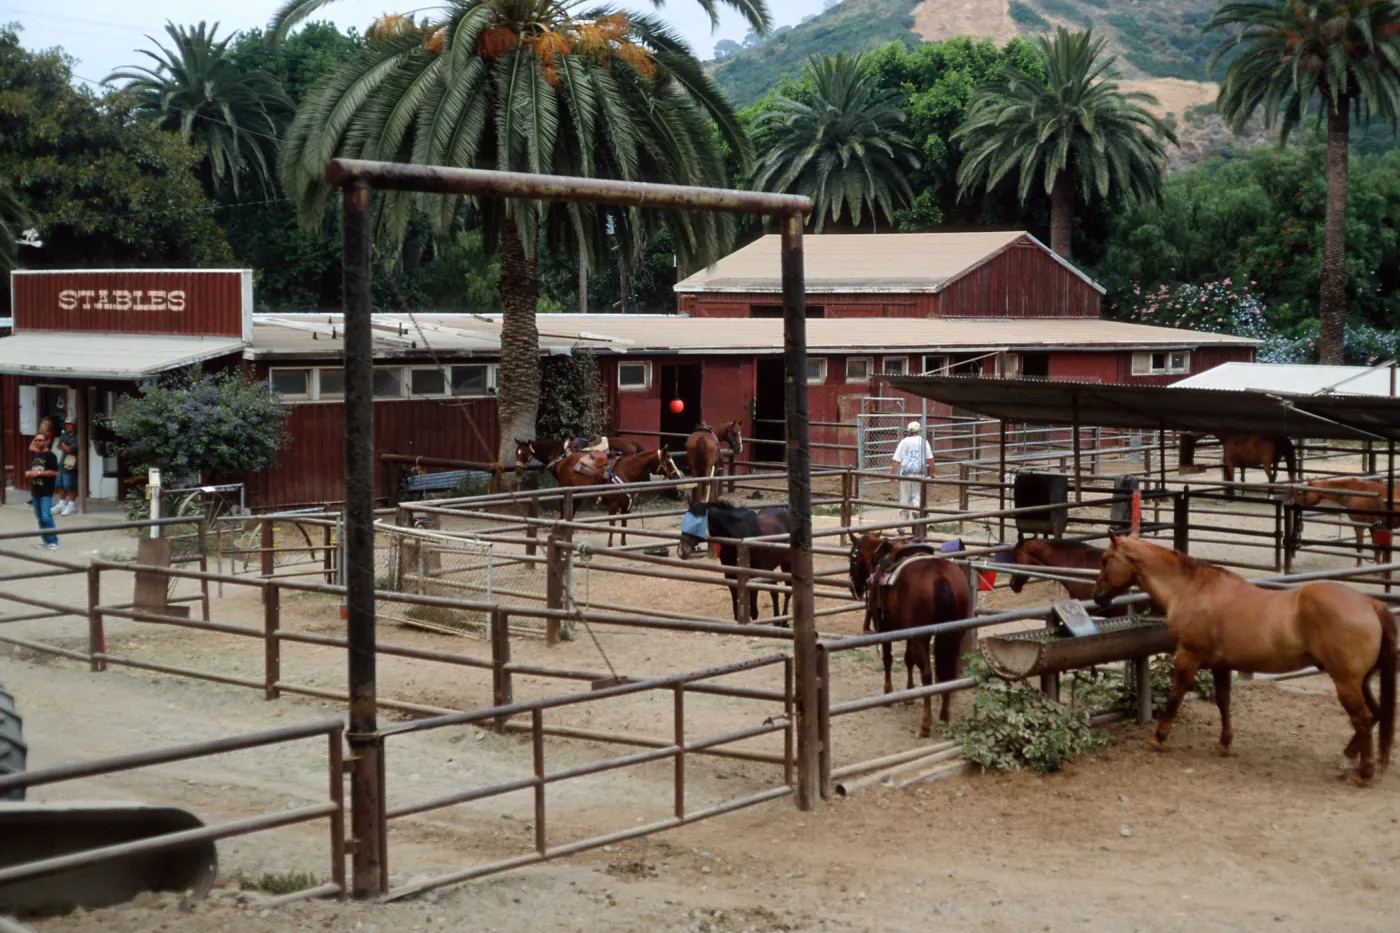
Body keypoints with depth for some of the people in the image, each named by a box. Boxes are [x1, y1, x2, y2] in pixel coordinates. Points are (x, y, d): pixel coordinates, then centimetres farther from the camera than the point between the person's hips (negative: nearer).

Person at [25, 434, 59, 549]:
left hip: (46, 492, -8)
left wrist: (39, 473, -19)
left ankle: (53, 541, -8)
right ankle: (46, 540, 17)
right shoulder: (35, 455, 15)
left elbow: (55, 472, -16)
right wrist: (28, 473, 5)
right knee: (40, 517, 10)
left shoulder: (50, 455, -9)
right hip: (35, 491, 8)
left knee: (46, 517, -13)